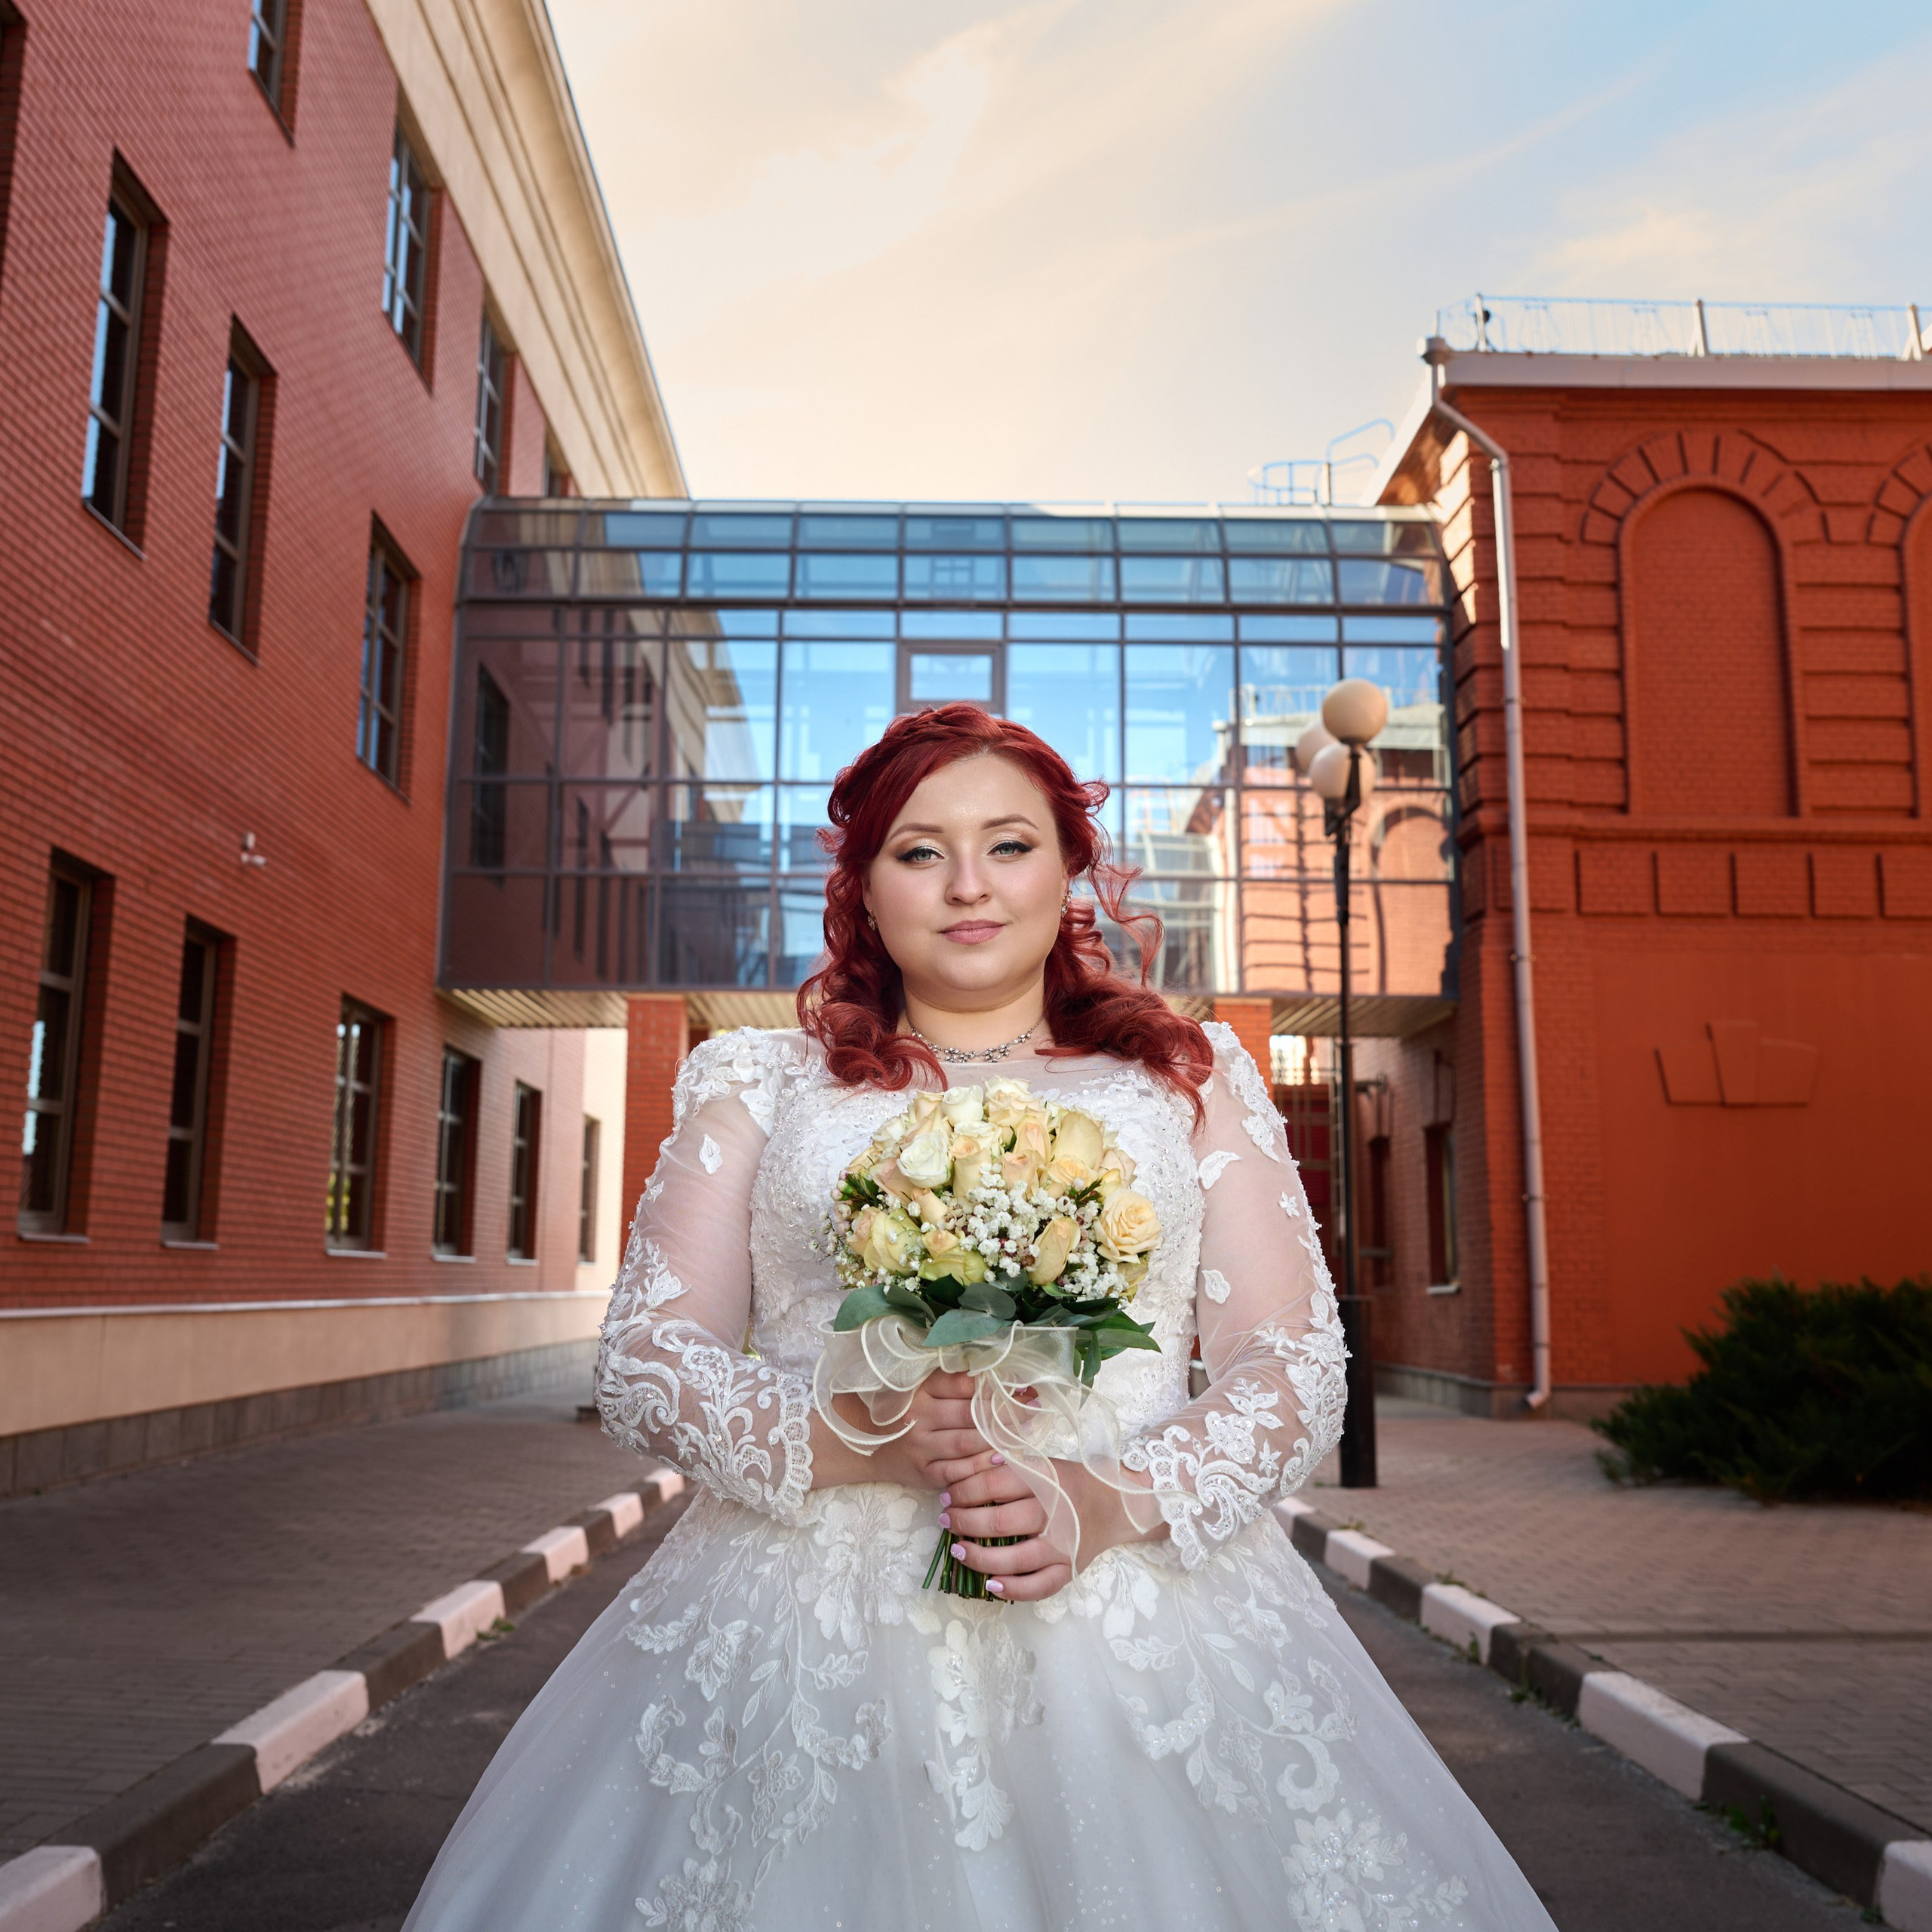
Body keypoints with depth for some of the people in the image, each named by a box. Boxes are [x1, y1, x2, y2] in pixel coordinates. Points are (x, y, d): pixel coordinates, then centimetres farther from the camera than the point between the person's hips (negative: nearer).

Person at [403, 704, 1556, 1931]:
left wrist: (1122, 1497, -13)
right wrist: (858, 1438, -12)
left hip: (1144, 1616, 1)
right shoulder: (757, 1084, 12)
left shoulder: (1194, 1079, 12)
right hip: (809, 1628, 0)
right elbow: (645, 1357, 5)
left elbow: (1297, 1365, 5)